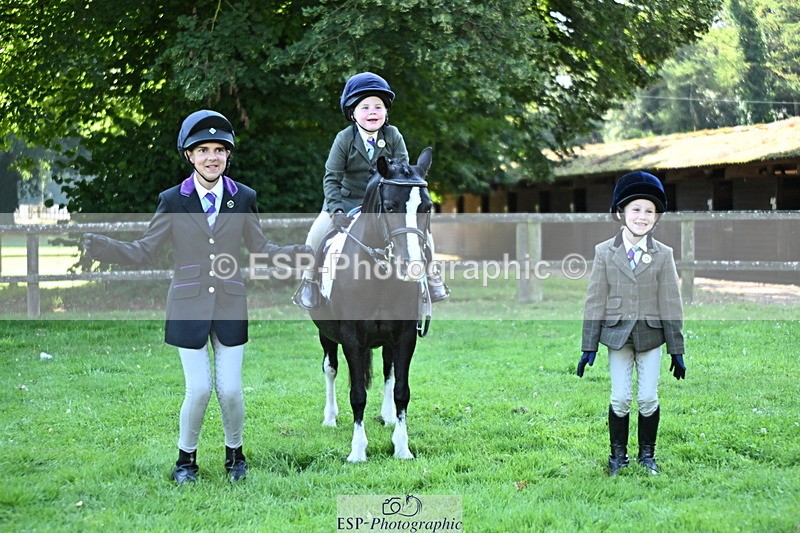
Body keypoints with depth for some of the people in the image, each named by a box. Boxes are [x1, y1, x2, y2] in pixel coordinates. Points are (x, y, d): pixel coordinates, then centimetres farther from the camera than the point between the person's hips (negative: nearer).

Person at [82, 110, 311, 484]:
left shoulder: (243, 199, 2)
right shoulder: (173, 201, -3)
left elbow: (260, 249, 8)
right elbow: (144, 251, -2)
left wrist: (297, 253, -9)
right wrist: (100, 248, -16)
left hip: (230, 304, 1)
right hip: (189, 305, -1)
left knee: (230, 389, 0)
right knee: (198, 390, -4)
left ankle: (234, 453, 25)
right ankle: (186, 458, 19)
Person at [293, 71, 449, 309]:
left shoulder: (393, 136, -8)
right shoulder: (344, 139, -12)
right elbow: (331, 178, -12)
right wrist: (337, 210, -25)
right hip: (348, 201, -1)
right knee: (319, 230, -20)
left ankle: (430, 275, 9)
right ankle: (309, 280, 0)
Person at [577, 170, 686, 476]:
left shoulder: (663, 255, 0)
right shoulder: (605, 252, -1)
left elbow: (671, 303, 1)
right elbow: (595, 301, 0)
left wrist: (677, 350, 1)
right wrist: (588, 346, -2)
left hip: (651, 335, 0)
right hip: (617, 335, 0)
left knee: (648, 399, 3)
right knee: (620, 399, 2)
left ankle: (647, 454, 20)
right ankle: (618, 454, 19)